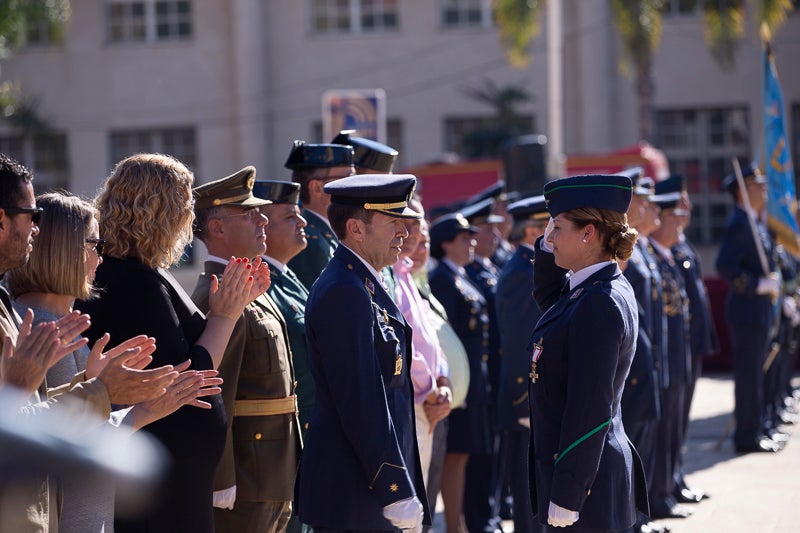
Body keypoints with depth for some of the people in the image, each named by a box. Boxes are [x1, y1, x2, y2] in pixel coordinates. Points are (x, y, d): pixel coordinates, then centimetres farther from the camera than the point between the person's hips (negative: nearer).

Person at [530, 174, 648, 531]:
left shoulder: (598, 305, -20)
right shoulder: (596, 291, 8)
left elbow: (589, 410, -23)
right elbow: (548, 296, 33)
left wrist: (565, 500, -22)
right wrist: (548, 245, 14)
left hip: (584, 479, -10)